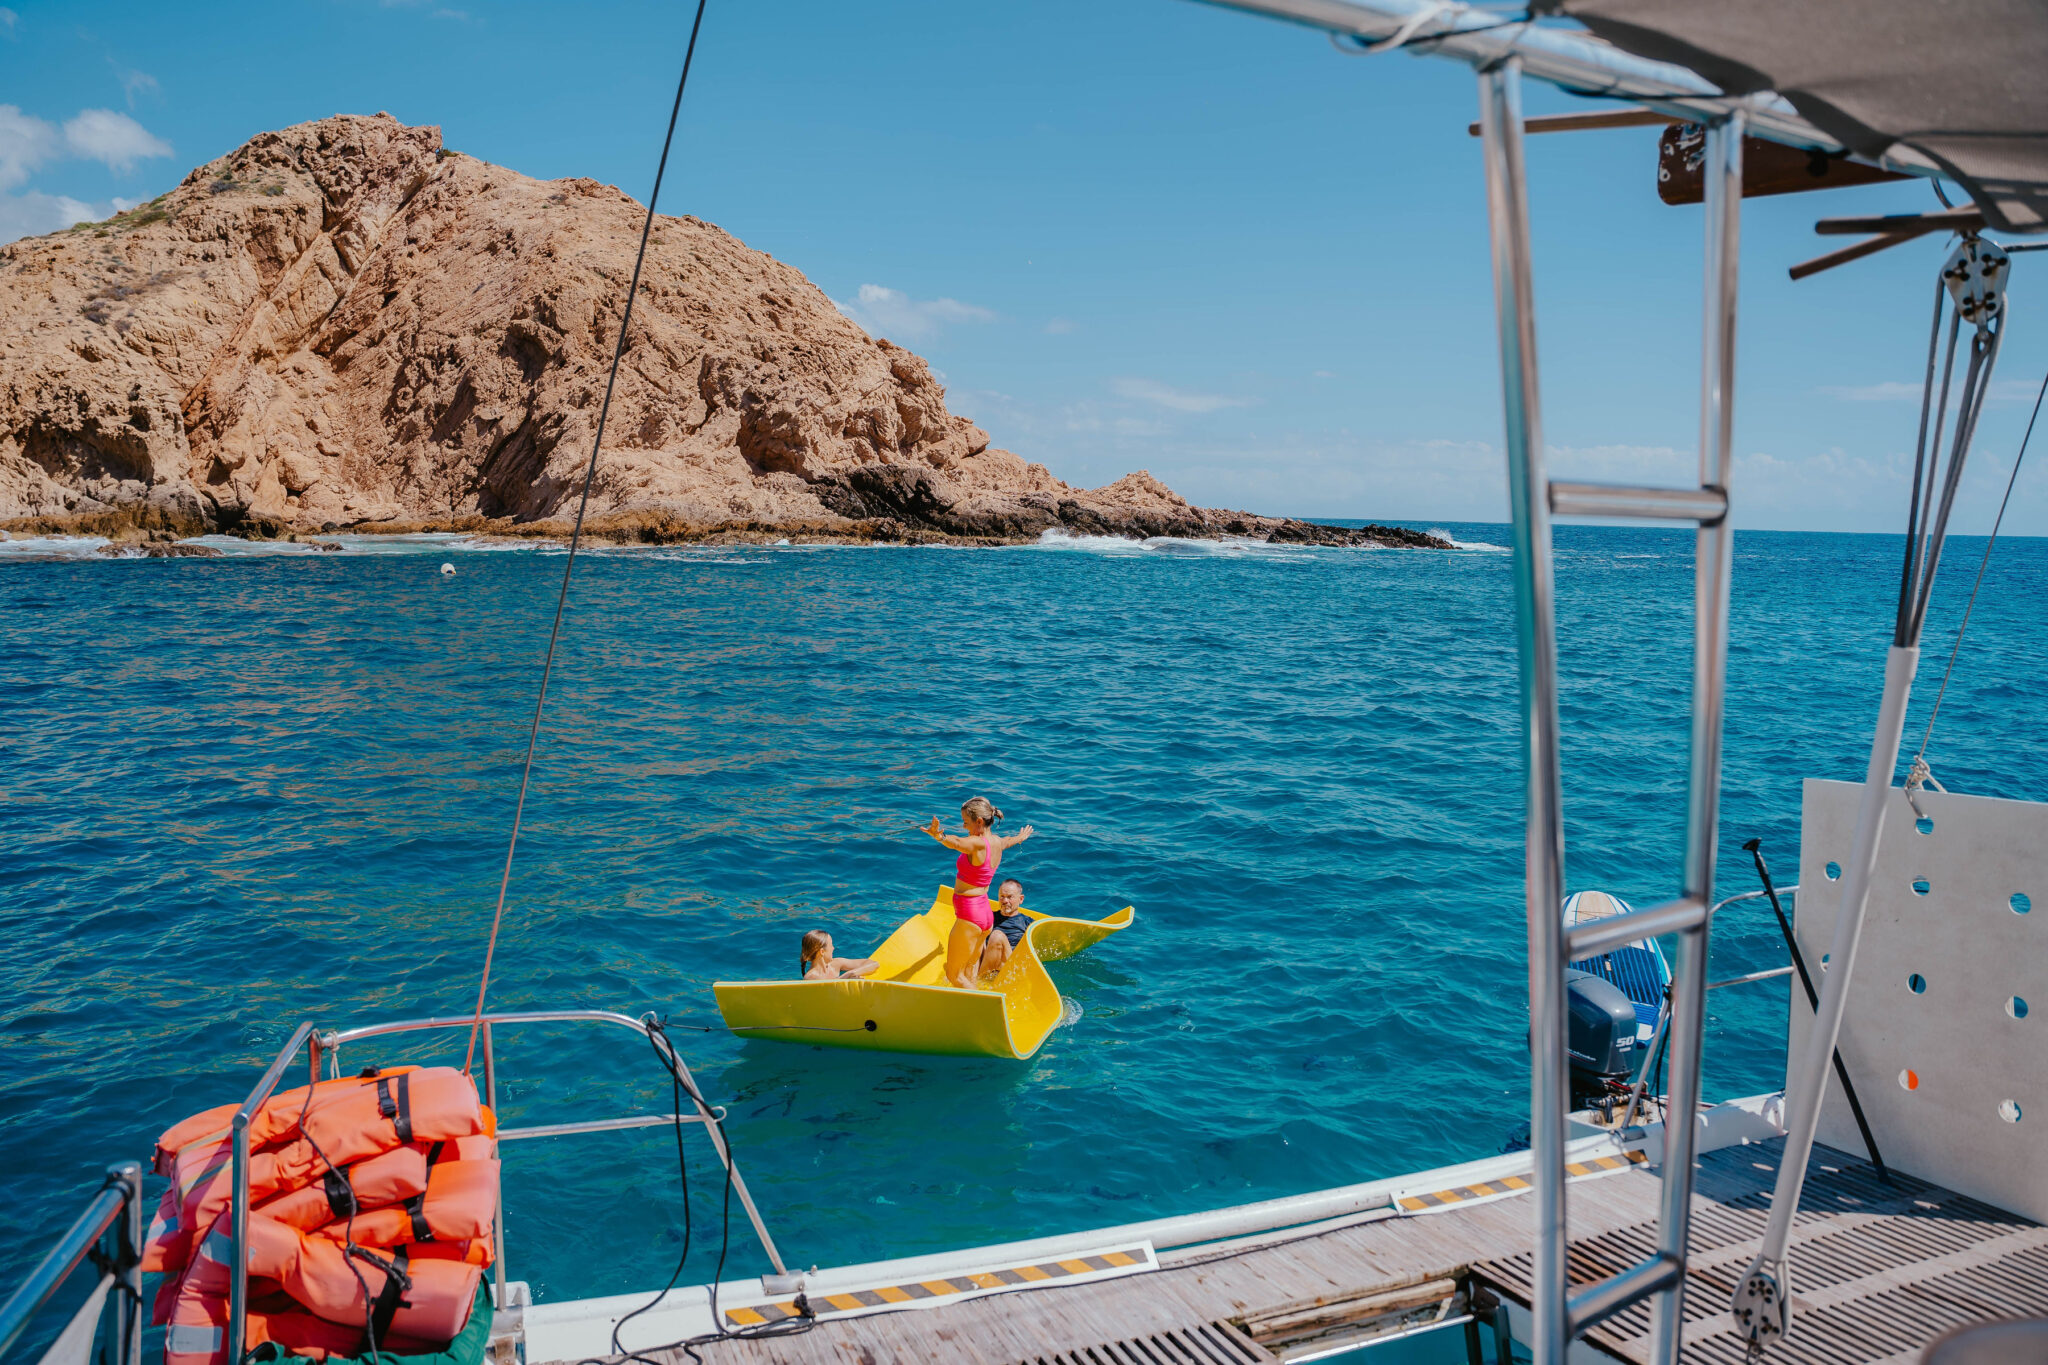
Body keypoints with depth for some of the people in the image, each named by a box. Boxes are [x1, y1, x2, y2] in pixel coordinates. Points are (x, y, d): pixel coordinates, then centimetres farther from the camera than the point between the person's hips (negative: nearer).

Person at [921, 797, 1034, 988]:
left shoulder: (977, 843, -20)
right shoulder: (997, 841, 6)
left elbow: (957, 843, -44)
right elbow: (1010, 840, 31)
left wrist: (939, 836, -64)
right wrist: (1022, 836, 54)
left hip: (969, 915, -9)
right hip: (985, 913, 9)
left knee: (954, 975, 1)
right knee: (969, 975, 15)